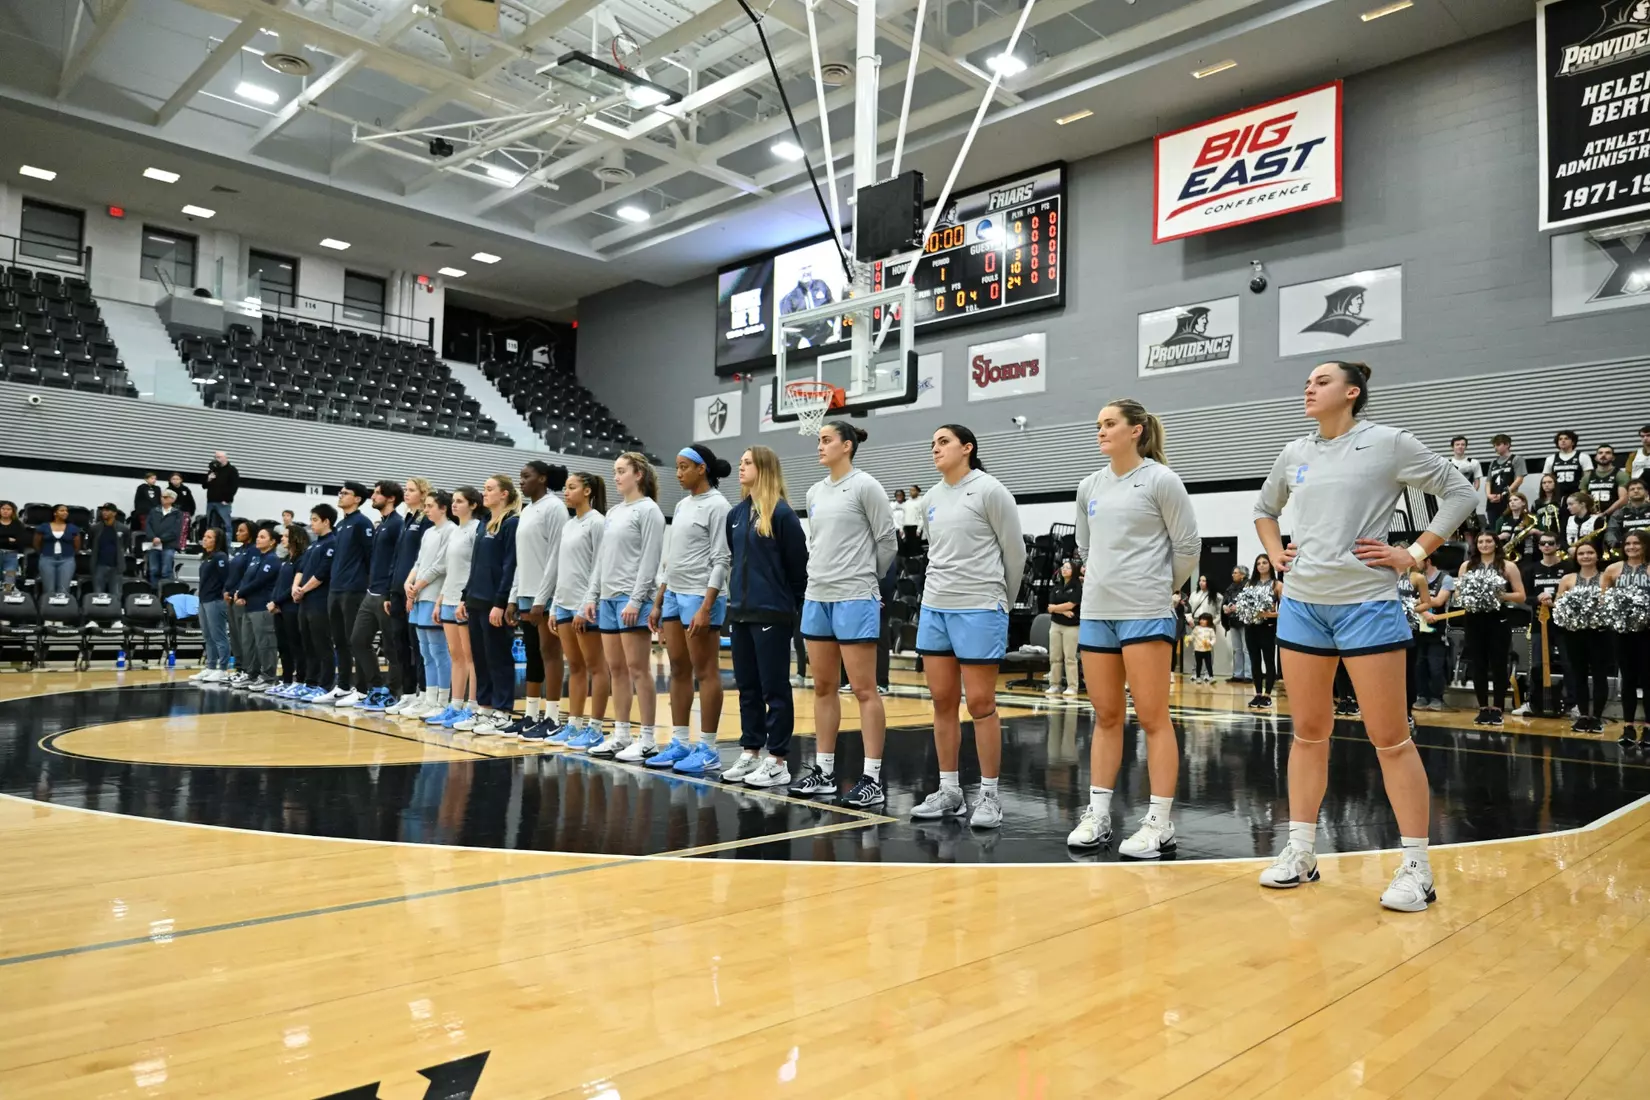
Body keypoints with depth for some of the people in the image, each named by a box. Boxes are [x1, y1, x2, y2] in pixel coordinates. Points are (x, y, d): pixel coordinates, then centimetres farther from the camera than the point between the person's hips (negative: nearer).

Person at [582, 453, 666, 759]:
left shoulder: (648, 510, -5)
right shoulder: (613, 512, 18)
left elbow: (650, 559, -12)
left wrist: (635, 600, -17)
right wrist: (591, 596, 12)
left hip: (632, 599, -8)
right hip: (608, 598, 8)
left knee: (637, 669, -7)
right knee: (616, 669, 9)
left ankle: (647, 739, -2)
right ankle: (620, 736, 15)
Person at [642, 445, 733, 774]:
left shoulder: (717, 506, -9)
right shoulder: (682, 505, 15)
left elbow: (721, 561, -14)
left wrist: (705, 608, -20)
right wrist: (658, 601, 15)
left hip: (700, 597, -8)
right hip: (673, 595, 8)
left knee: (705, 672, -2)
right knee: (678, 671, 10)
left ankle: (707, 750, 4)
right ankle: (679, 743, 18)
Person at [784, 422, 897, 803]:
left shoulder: (864, 485, -7)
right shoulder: (815, 492, 13)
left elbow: (887, 538, -4)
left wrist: (867, 577, 6)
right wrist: (819, 575, 16)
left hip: (854, 599, -7)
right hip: (816, 598, 7)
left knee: (863, 689, -4)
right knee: (823, 687, 11)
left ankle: (872, 777, 2)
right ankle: (823, 770, 19)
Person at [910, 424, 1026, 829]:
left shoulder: (989, 490, -7)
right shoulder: (933, 497, 12)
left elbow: (1015, 551, -2)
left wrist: (1001, 602, 7)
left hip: (978, 610, -6)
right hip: (933, 608, 7)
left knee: (980, 704, -2)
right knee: (943, 702, 8)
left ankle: (989, 795, 10)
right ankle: (949, 791, 18)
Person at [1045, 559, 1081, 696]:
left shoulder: (1077, 586, -2)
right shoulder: (1056, 588, 13)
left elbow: (1070, 605, -12)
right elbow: (1050, 608, 4)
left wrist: (1055, 607, 1)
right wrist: (1063, 611, -13)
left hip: (1071, 626, -5)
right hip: (1055, 625, 5)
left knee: (1070, 658, -6)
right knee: (1054, 657, 3)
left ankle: (1072, 687, -3)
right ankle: (1055, 685, 7)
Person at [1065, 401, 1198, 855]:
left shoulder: (1160, 480, -5)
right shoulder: (1090, 486, 11)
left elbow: (1188, 545, -2)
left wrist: (1162, 586, 8)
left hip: (1145, 613, -6)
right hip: (1096, 612, 6)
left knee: (1152, 718, -3)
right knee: (1106, 717, 11)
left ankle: (1160, 823, 4)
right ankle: (1097, 814, 17)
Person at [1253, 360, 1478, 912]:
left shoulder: (1388, 443, -4)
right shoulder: (1295, 454, 11)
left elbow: (1460, 493, -1)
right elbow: (1264, 508, 27)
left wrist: (1415, 554, -7)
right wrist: (1275, 554, 12)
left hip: (1366, 603, -5)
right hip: (1301, 603, 5)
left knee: (1390, 738, -1)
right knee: (1308, 731, 10)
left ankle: (1416, 867, 10)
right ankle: (1300, 853, 19)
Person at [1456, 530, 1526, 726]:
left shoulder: (1508, 566, 4)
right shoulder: (1467, 565, 10)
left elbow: (1521, 596, 1)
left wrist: (1501, 595, -16)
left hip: (1498, 620, -2)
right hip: (1474, 619, 2)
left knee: (1498, 664, 1)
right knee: (1477, 665, 3)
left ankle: (1497, 709, 10)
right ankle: (1483, 708, 12)